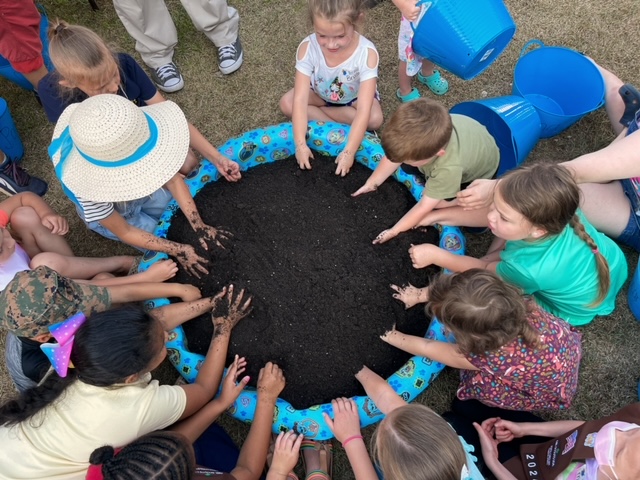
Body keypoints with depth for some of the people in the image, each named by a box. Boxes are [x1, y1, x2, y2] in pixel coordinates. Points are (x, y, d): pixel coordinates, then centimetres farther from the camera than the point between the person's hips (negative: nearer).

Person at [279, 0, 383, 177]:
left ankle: (316, 113, -12)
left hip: (354, 97, -1)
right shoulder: (307, 48, -31)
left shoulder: (367, 53, -36)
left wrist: (349, 151, -47)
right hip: (320, 94, 2)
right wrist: (301, 144, -42)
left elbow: (363, 110, -40)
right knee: (287, 103, -22)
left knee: (374, 119, -30)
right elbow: (300, 100, -34)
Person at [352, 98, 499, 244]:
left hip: (477, 172, -4)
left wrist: (393, 231, -27)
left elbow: (424, 206, -35)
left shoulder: (450, 168, -47)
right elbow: (394, 156, -18)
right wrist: (371, 184, -13)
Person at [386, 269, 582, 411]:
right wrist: (421, 294, -4)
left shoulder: (492, 357, -39)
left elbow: (425, 348, -22)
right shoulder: (514, 303, -31)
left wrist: (395, 338, -7)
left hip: (553, 394, -4)